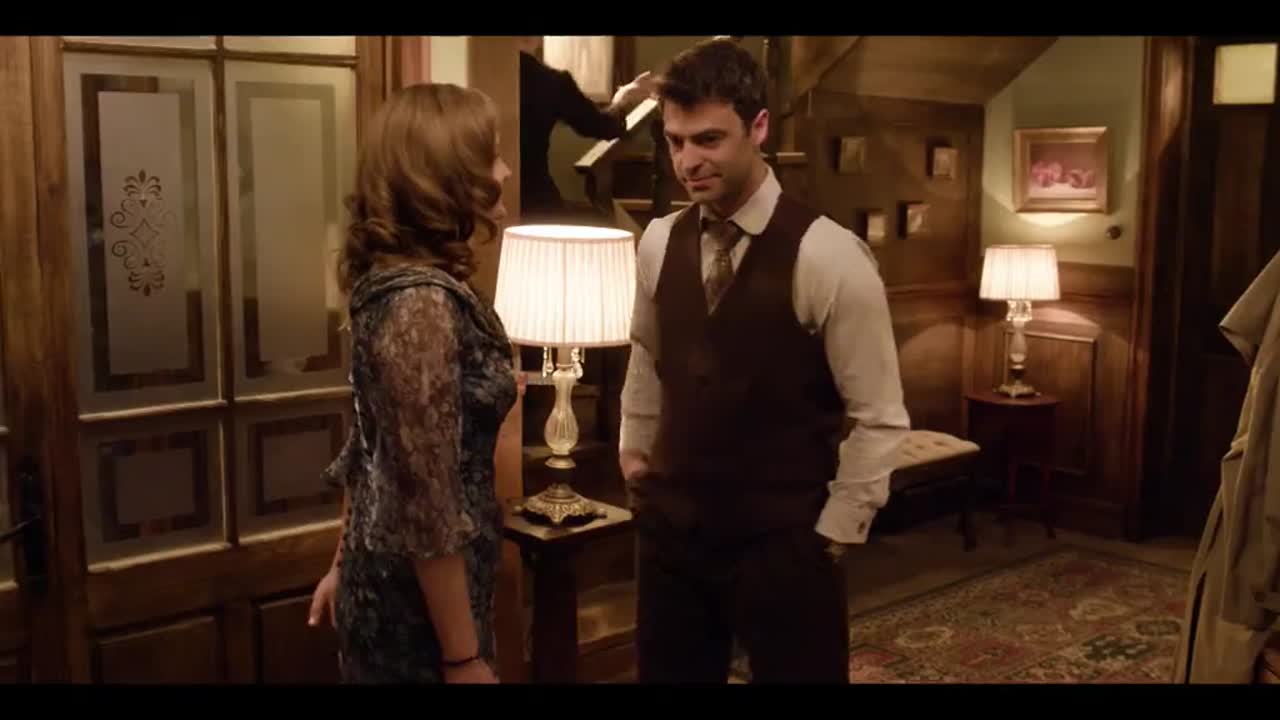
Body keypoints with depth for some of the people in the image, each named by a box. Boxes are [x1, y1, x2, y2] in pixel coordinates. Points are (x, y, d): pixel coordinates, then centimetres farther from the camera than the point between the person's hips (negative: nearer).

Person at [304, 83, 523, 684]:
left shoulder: (388, 278, 4)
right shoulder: (423, 301, -24)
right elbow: (427, 506, -25)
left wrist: (346, 565, 21)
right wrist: (464, 658, -20)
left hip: (385, 583, 9)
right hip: (418, 605, -9)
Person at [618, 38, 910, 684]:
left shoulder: (827, 256, -15)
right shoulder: (659, 243, 0)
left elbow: (879, 419, -10)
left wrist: (834, 533, -7)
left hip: (782, 541, -4)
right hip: (671, 528, 5)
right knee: (667, 674, 17)